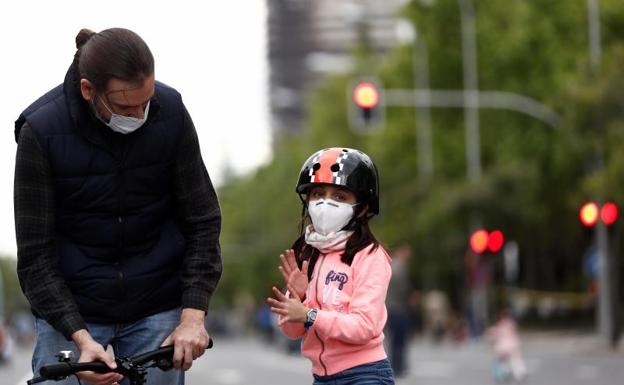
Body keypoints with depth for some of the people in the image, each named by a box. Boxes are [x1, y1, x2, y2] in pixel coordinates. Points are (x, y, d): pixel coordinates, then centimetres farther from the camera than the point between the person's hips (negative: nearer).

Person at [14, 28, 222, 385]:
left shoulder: (170, 111, -11)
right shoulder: (42, 129, -17)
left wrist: (193, 315, -13)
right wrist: (80, 337, -24)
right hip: (67, 307, -2)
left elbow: (202, 221, -3)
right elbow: (36, 254, -14)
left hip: (156, 310, 2)